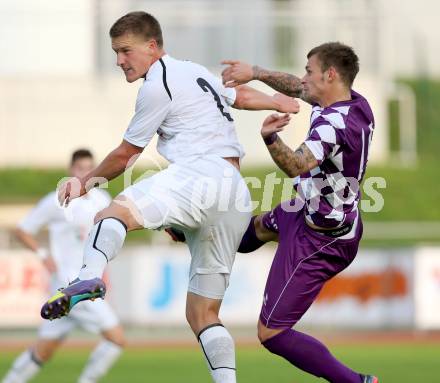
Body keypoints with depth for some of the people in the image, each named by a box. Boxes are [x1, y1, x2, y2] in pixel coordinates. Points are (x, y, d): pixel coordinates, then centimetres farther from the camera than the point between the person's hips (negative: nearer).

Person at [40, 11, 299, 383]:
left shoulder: (157, 84, 2)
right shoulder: (196, 73, 28)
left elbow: (126, 155, 10)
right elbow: (241, 95, 46)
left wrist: (88, 181, 25)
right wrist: (276, 101, 64)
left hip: (203, 173, -10)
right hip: (236, 201, 10)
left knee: (114, 213, -32)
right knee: (202, 314, 13)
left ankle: (89, 279, -62)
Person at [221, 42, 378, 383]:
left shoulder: (335, 123, -33)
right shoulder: (356, 103, -5)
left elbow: (298, 165, -49)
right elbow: (299, 90, 12)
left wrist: (270, 138, -58)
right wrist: (255, 73, 12)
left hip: (318, 242, -10)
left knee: (271, 334, -6)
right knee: (260, 227, 39)